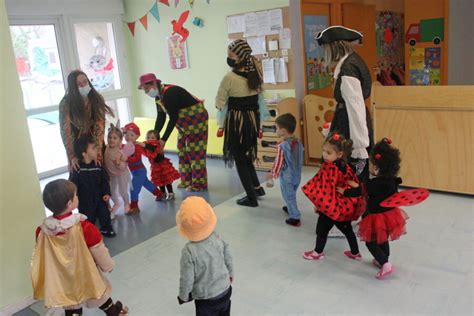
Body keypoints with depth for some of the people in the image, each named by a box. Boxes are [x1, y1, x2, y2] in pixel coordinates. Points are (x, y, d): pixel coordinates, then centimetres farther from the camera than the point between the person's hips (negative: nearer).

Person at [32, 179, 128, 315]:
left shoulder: (42, 230, -18)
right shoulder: (84, 227, -30)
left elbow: (40, 259, -2)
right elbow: (100, 253, -17)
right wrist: (108, 265, 4)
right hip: (89, 281, -2)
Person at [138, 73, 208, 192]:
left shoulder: (170, 93, -27)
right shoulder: (158, 96, 3)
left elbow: (173, 118, -28)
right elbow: (161, 117, 4)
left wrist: (164, 139, -25)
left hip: (196, 119, -10)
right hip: (185, 123, 10)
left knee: (195, 151, -6)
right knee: (183, 151, 11)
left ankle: (199, 184, 2)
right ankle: (187, 180, 20)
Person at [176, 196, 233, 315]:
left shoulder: (189, 251, -29)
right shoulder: (217, 238, -15)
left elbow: (187, 278, -20)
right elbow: (228, 258, 1)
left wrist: (183, 296, -1)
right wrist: (230, 273, 21)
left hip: (206, 298, -5)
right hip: (225, 290, 5)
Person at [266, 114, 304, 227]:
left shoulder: (282, 146, -25)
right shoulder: (298, 142, -3)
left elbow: (278, 162, -17)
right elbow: (300, 159, 8)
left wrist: (273, 174, -2)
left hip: (287, 177, -7)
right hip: (297, 175, 7)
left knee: (289, 197, 8)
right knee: (292, 195, 27)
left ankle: (295, 218, 14)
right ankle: (291, 208, 46)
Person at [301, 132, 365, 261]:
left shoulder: (330, 169, -28)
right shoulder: (346, 167, -1)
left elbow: (325, 189, -27)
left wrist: (319, 203, -13)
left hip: (331, 206, -8)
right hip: (344, 206, 8)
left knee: (321, 229, 14)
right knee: (347, 229, 22)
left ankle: (318, 252, 33)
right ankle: (355, 253, 35)